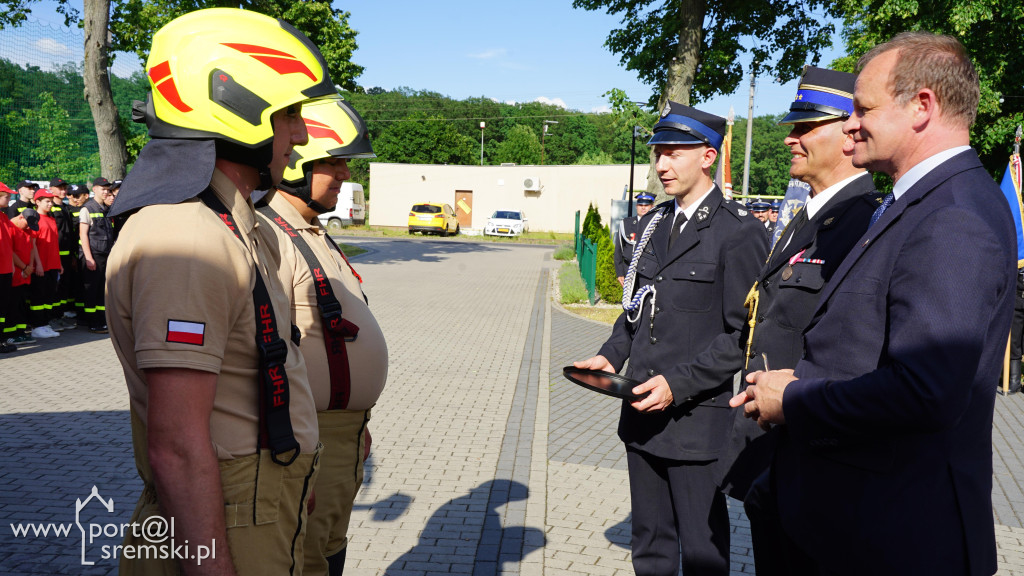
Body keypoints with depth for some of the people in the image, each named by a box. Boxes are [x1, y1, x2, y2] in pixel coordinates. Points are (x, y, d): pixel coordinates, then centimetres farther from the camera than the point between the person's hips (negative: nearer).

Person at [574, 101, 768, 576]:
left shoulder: (739, 233, -10)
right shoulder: (652, 224, 12)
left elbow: (743, 335, -13)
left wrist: (680, 384, -20)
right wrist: (611, 355, 3)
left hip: (698, 422, -6)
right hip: (641, 413, 7)